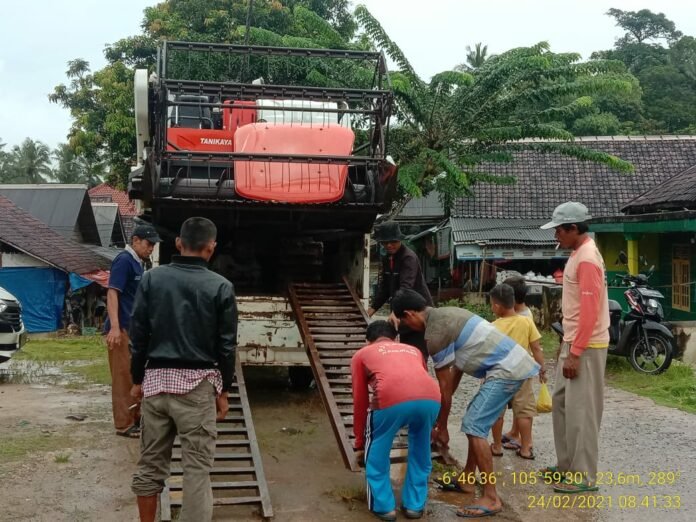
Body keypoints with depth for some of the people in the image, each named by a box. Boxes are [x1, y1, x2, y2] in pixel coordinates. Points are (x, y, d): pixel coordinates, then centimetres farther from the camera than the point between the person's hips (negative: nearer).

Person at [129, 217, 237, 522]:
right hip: (197, 384, -3)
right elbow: (226, 345, -2)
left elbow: (138, 334, 4)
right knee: (197, 468, 1)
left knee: (150, 463, 14)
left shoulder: (151, 279, 3)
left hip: (156, 379, 3)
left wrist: (137, 379, 14)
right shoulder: (221, 287, -4)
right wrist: (224, 390, 6)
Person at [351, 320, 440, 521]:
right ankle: (415, 505, 35)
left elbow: (360, 401, 31)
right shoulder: (413, 350, 40)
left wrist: (360, 440, 44)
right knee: (420, 450, 30)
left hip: (392, 399, -3)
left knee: (377, 450, 24)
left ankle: (384, 506, 27)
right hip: (431, 398, 3)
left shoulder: (361, 354, 31)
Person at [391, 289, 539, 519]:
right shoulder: (445, 314, 16)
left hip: (506, 370, -10)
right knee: (474, 421, 20)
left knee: (474, 427, -10)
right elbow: (457, 368, 21)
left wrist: (441, 427, 7)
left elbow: (445, 388, -6)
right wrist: (439, 412, 26)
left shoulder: (435, 333, -13)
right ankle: (467, 479, 29)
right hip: (514, 363, 10)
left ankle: (491, 498, -7)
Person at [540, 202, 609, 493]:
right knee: (561, 402, 16)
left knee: (581, 410, -4)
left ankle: (584, 476, 5)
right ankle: (567, 465, 27)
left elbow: (590, 311, -22)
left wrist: (576, 353, -21)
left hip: (586, 346, -10)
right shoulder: (578, 255, 13)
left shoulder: (587, 259, -19)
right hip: (574, 342, 10)